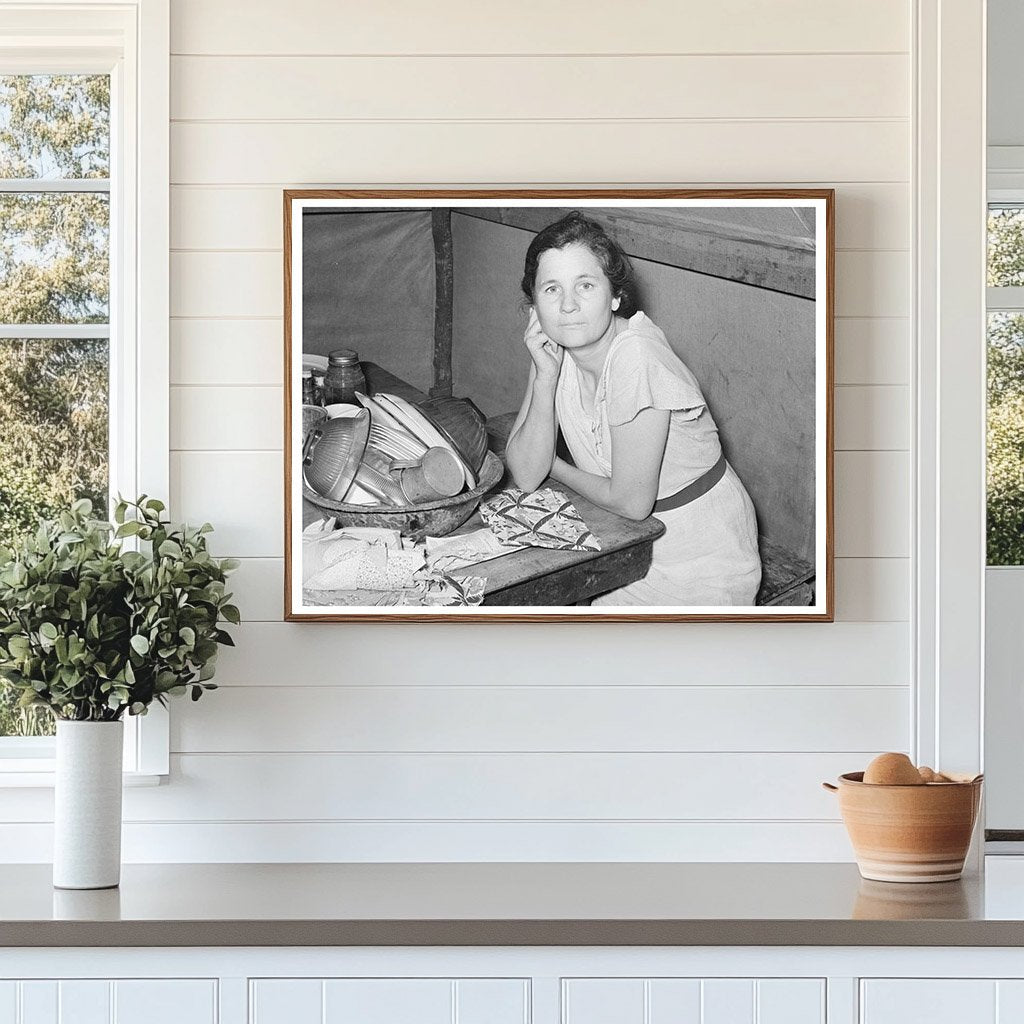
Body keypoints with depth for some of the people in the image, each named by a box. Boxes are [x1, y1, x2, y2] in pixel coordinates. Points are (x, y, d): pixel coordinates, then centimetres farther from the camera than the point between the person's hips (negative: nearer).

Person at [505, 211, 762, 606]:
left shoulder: (636, 357, -27)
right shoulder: (554, 349, -5)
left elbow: (630, 502, -21)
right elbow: (526, 476, -10)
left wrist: (557, 469, -3)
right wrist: (545, 376, -20)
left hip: (702, 560, -6)